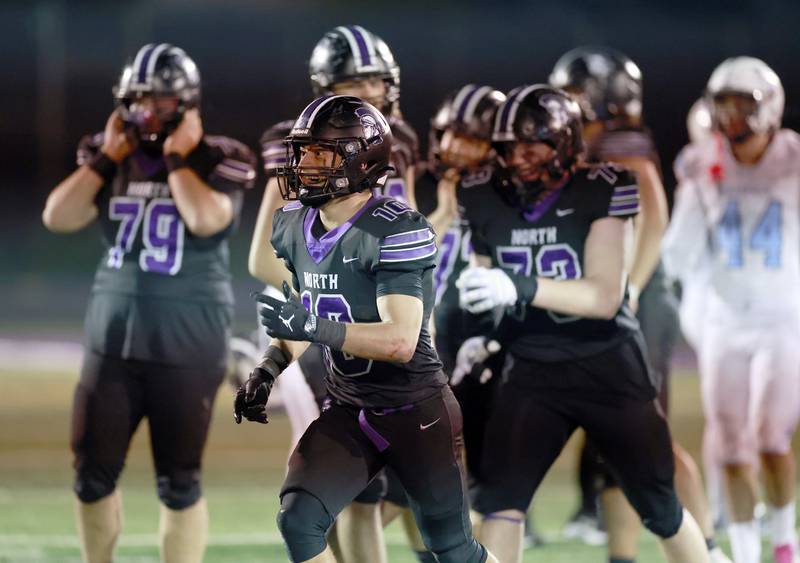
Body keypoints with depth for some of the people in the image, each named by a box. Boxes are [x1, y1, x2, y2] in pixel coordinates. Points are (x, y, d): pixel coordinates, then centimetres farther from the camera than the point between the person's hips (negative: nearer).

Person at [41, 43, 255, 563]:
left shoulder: (218, 161, -4)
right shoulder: (109, 158, 7)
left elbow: (206, 220, -24)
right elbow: (58, 218, -5)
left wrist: (176, 158, -14)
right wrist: (107, 157, -6)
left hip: (187, 347, -4)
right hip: (113, 339, 4)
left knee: (179, 483, 1)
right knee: (93, 472, 6)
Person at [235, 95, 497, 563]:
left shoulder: (396, 231, -21)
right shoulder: (294, 227, 4)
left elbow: (400, 340, -30)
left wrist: (311, 326, -40)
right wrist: (270, 369, -1)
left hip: (417, 414, -6)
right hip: (349, 413, 6)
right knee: (298, 520, -16)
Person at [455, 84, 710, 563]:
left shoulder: (599, 192, -14)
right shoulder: (487, 204, -2)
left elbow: (605, 296, -24)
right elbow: (481, 289, 12)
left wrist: (518, 287, -36)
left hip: (610, 367, -3)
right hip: (533, 371, 3)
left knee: (660, 508, 8)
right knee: (500, 498, -14)